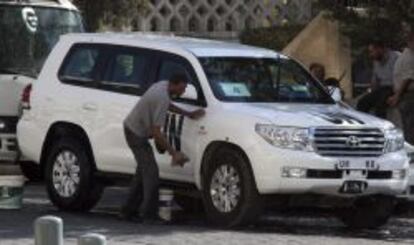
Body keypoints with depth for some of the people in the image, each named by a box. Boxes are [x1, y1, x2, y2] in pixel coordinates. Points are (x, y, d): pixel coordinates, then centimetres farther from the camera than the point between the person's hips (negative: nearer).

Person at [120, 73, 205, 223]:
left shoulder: (164, 86, 2)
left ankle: (129, 211, 19)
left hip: (132, 128, 10)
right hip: (137, 133, -10)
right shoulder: (162, 99, -28)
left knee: (144, 170, 15)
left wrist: (189, 114, 18)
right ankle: (149, 215, -14)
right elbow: (156, 132, -28)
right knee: (151, 172, -12)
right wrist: (173, 153, -23)